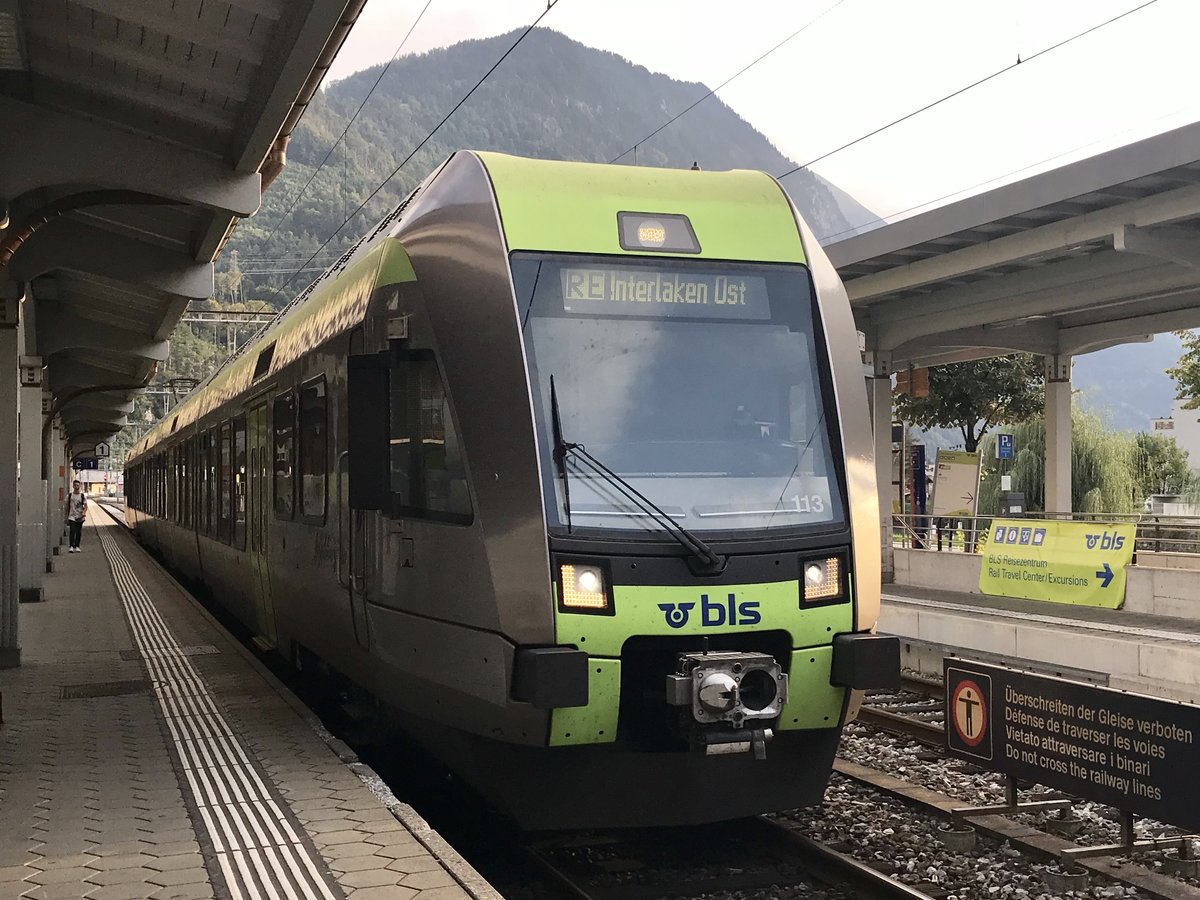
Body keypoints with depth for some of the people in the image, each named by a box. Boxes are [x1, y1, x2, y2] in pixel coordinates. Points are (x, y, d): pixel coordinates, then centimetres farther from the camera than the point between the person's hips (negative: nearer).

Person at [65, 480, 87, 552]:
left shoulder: (83, 496, 2)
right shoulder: (69, 495, 4)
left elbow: (85, 506, -3)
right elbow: (67, 506, 10)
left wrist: (84, 512, -23)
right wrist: (66, 517, 8)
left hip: (80, 517, 1)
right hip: (72, 517, -1)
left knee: (78, 532, 6)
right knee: (72, 531, -13)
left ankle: (77, 546, 15)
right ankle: (72, 546, -17)